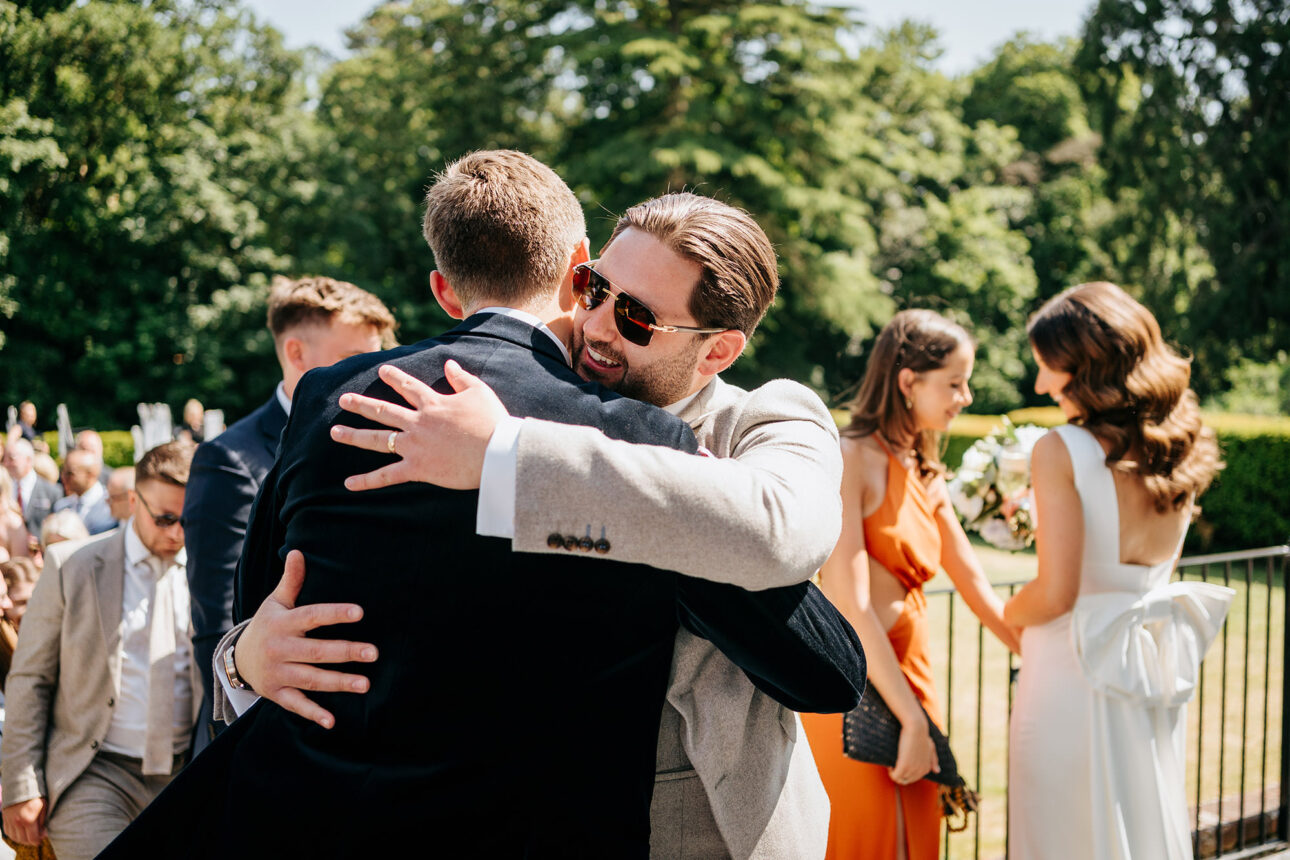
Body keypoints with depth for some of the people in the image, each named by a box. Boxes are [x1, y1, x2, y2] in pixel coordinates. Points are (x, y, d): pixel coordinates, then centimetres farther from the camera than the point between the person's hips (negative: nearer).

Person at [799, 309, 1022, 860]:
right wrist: (912, 719, -18)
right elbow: (850, 606, -19)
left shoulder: (924, 475, 14)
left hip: (910, 683, 8)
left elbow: (975, 585, 19)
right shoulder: (850, 459, -13)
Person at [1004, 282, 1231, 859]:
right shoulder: (1179, 449, 3)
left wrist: (1008, 613, 2)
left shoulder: (1062, 452, -17)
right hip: (1157, 678, 7)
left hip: (1075, 675, -7)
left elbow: (1055, 594, -20)